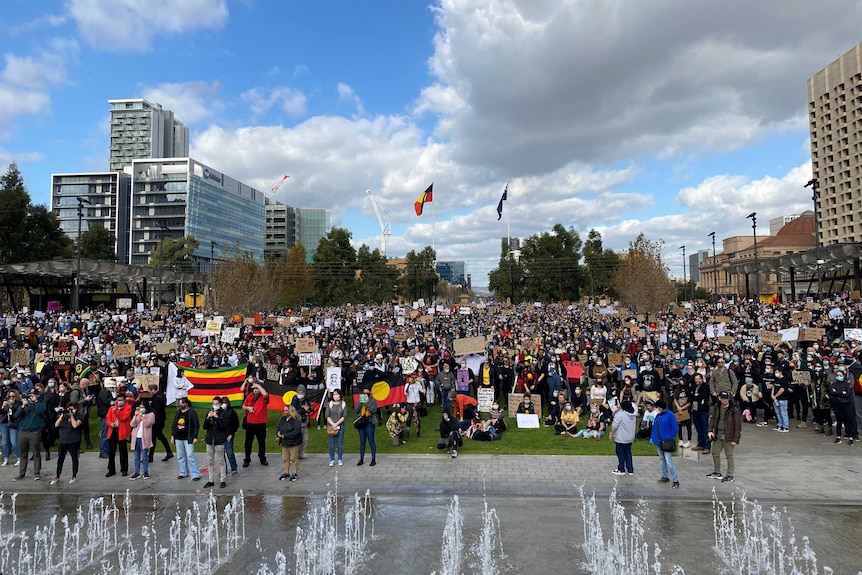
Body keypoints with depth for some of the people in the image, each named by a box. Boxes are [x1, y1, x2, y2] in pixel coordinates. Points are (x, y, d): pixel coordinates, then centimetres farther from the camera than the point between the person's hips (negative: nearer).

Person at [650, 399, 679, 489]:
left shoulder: (669, 415, -11)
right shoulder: (658, 415, 9)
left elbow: (675, 429, -10)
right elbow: (654, 427, 14)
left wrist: (669, 438, -14)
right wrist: (652, 438, 7)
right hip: (658, 442, 7)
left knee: (669, 461, -9)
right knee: (662, 460, 16)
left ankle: (675, 480, -3)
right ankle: (665, 476, 28)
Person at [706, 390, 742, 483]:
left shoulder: (734, 410, -15)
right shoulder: (716, 408, 1)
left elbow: (738, 425, -13)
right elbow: (712, 419, 10)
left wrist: (736, 439, -15)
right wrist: (710, 430, -2)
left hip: (728, 436, -6)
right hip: (718, 435, 6)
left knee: (729, 456, 4)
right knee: (715, 453, 14)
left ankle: (730, 476, 16)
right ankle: (717, 473, 30)